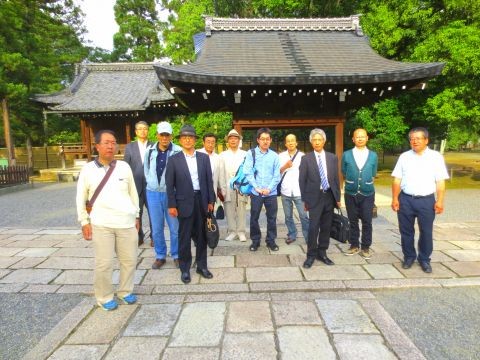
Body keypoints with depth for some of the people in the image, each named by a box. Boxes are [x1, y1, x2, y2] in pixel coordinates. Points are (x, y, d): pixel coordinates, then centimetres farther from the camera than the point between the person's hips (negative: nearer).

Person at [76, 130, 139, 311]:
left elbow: (133, 193, 9)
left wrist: (136, 216, 11)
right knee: (104, 263, 5)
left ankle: (125, 291, 32)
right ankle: (104, 297, 26)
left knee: (129, 260, 10)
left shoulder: (124, 167, 2)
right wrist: (84, 222, 3)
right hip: (101, 224, -2)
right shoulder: (88, 169, -1)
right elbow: (81, 198, 6)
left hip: (127, 222, 2)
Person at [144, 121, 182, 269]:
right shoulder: (150, 151, 3)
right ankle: (160, 256, 27)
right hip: (153, 193, 3)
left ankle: (176, 255, 24)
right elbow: (146, 169, 15)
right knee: (157, 228, 12)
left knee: (175, 227, 6)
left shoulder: (178, 151, -10)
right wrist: (152, 183, 7)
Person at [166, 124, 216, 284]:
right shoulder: (174, 159, -2)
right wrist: (172, 205, -7)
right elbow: (170, 184, -2)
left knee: (201, 235, 12)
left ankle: (201, 265, 26)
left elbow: (209, 180, 6)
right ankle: (185, 269, 21)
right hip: (184, 202, -2)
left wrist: (211, 201, 3)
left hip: (201, 201, 3)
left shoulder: (204, 157, 6)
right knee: (184, 237, 6)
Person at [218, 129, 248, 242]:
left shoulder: (245, 154, 5)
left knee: (241, 211, 4)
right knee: (229, 211, 4)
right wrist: (222, 189, -4)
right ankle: (232, 231, 16)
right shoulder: (223, 155, 7)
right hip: (228, 188, 1)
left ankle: (241, 232, 15)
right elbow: (221, 173, 2)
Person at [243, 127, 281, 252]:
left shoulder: (274, 156, 1)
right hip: (255, 192, -1)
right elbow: (247, 173, -6)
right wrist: (257, 187, -11)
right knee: (254, 218, 9)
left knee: (272, 218, 10)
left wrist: (269, 188, -10)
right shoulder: (251, 154, -3)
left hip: (271, 193, 1)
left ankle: (271, 241, 27)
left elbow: (277, 175, 0)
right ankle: (255, 241, 26)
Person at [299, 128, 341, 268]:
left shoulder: (332, 158, 7)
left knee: (326, 227, 10)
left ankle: (322, 253, 24)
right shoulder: (306, 159, -2)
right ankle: (311, 255, 8)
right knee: (313, 228, -6)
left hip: (329, 196, 4)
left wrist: (337, 197, 7)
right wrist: (305, 200, -3)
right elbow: (302, 180, -1)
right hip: (315, 197, -3)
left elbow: (336, 178, 9)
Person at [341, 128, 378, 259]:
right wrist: (351, 183, 11)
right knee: (353, 221, 9)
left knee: (367, 222, 4)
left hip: (367, 193, 0)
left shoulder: (373, 155, 2)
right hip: (350, 193, 0)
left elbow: (373, 174, 11)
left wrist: (366, 183, 12)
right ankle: (354, 245, 23)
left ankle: (365, 247, 19)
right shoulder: (346, 155, -1)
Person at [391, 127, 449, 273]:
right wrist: (395, 199, -3)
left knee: (426, 232, 9)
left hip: (427, 200, -1)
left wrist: (440, 201, -8)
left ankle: (424, 259, 27)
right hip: (405, 200, 1)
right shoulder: (404, 156, 5)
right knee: (406, 231, 11)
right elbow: (397, 180, 3)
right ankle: (409, 256, 28)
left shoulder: (436, 157, 1)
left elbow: (440, 182, -1)